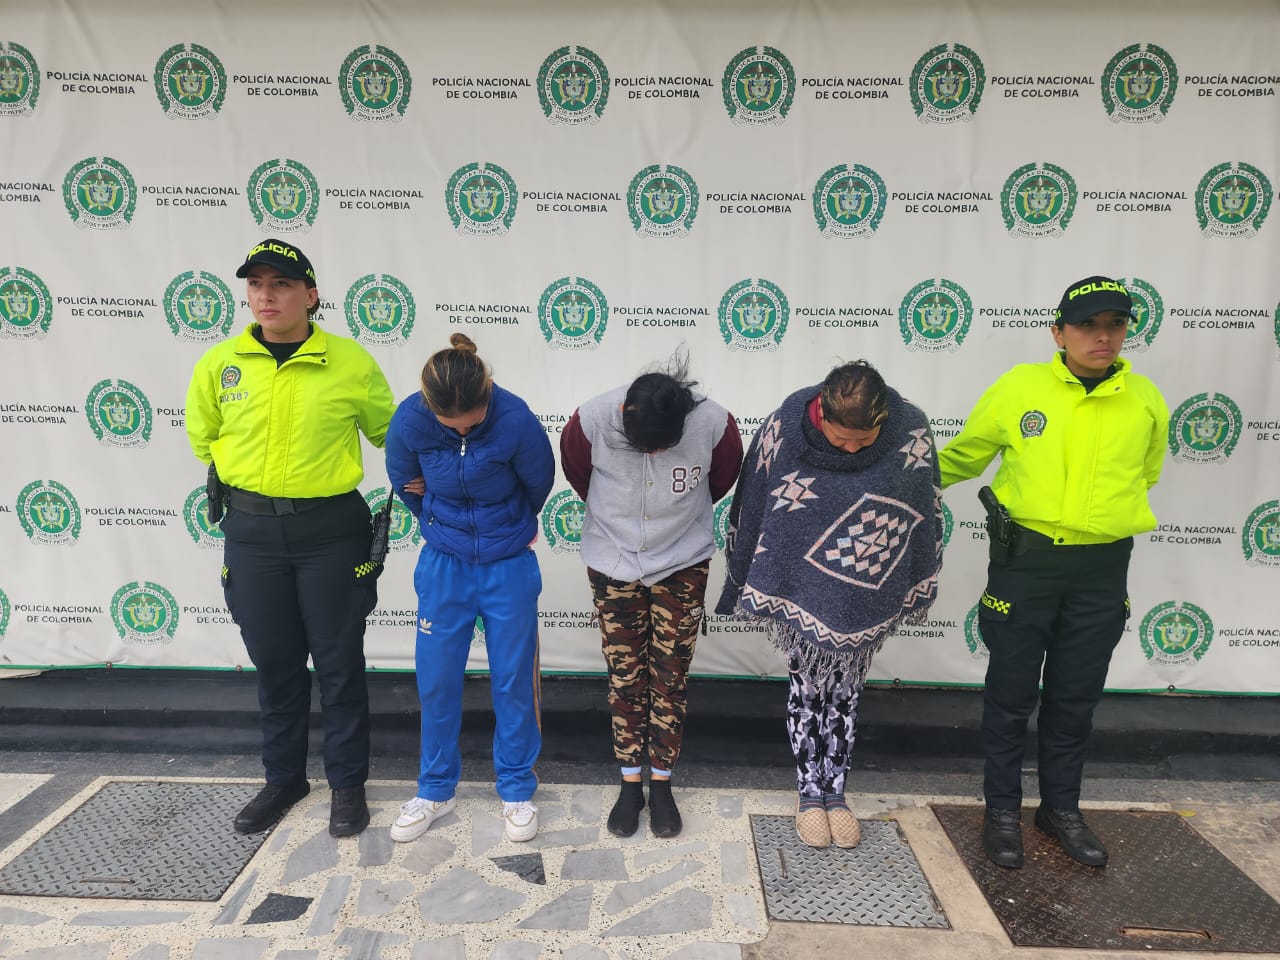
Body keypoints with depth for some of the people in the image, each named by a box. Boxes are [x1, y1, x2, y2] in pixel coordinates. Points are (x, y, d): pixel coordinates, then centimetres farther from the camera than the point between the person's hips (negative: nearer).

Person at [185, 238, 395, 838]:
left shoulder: (351, 362, -7)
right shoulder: (220, 363, 0)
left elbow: (388, 432, 8)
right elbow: (201, 434, 18)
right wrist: (240, 476, 16)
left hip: (331, 530, -2)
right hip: (251, 531, 3)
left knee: (339, 663, 7)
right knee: (274, 663, 15)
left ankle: (347, 783, 25)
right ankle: (283, 778, 34)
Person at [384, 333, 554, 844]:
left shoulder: (516, 421, -26)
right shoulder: (409, 420, -19)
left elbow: (538, 485, -5)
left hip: (509, 567, -2)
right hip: (444, 564, 2)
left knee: (513, 679, 8)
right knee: (435, 680, 9)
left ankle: (517, 790, 27)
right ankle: (435, 789, 30)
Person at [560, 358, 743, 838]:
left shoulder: (714, 423, -24)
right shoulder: (592, 419, -24)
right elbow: (577, 472, 1)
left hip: (682, 565, 0)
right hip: (612, 564, 1)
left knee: (670, 678, 7)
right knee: (624, 677, 9)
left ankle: (661, 782, 25)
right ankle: (630, 783, 26)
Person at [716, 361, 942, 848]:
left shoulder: (911, 432, -16)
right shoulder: (784, 427, -20)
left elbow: (926, 515, -1)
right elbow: (752, 508, -6)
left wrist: (917, 590, 7)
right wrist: (756, 585, 3)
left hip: (868, 598, 1)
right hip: (800, 592, -1)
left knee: (845, 692, 15)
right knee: (807, 687, 11)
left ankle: (835, 792, 32)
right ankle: (809, 792, 29)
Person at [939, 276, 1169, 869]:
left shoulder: (1146, 400, 0)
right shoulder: (1018, 387, -7)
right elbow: (962, 456, 8)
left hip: (1101, 571, 2)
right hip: (1024, 560, -2)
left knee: (1075, 698, 15)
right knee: (1011, 694, 8)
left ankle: (1061, 808, 34)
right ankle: (1003, 809, 26)